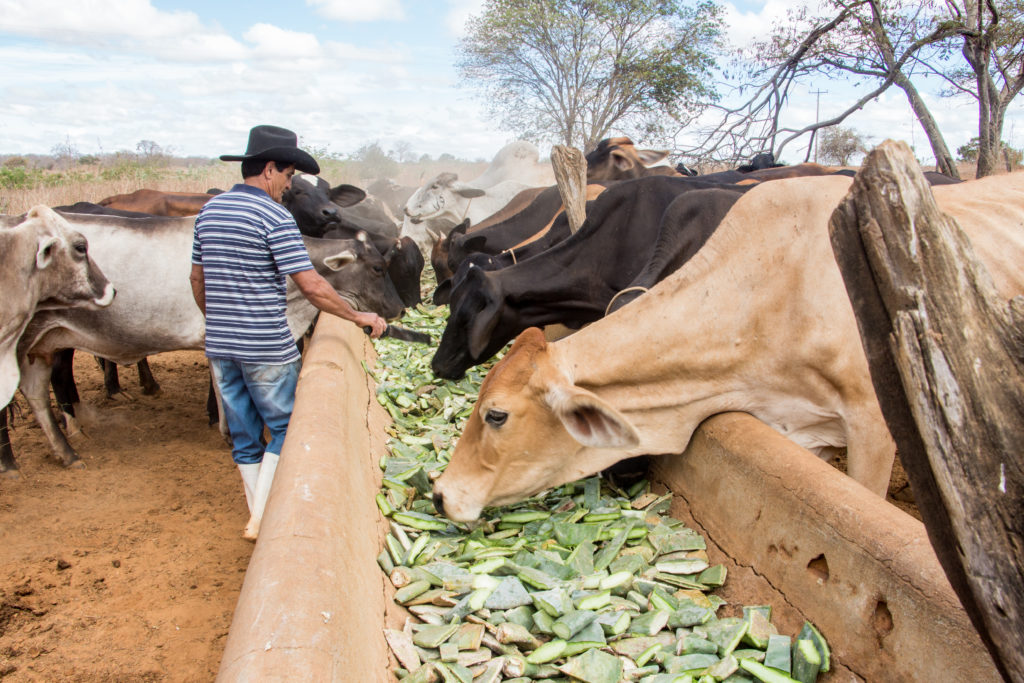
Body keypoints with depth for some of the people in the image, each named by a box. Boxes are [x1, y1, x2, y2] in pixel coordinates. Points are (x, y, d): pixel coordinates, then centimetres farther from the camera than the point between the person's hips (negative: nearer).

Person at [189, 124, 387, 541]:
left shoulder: (209, 211, 9)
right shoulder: (275, 217, -13)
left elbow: (197, 279, 16)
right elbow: (311, 286, -18)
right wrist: (357, 317, -8)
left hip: (219, 345, 7)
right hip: (267, 347, -7)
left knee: (243, 434, 16)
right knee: (286, 428, 8)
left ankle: (259, 517, 28)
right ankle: (261, 519, 6)